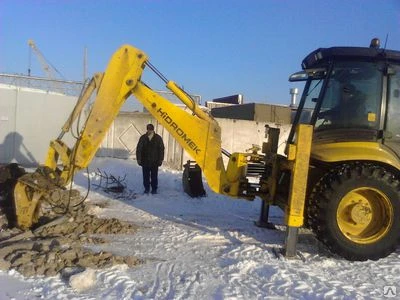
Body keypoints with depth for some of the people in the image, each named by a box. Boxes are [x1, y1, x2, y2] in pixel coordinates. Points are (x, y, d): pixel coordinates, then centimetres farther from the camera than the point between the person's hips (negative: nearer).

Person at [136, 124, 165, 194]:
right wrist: (139, 159, -2)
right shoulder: (143, 138, -1)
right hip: (145, 161, 1)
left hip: (155, 162, -1)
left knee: (154, 176, 6)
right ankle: (146, 188, 20)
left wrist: (160, 159, -3)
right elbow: (138, 149, 2)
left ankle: (154, 189, 17)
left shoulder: (158, 138, -2)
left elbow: (161, 149, 1)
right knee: (146, 176, 8)